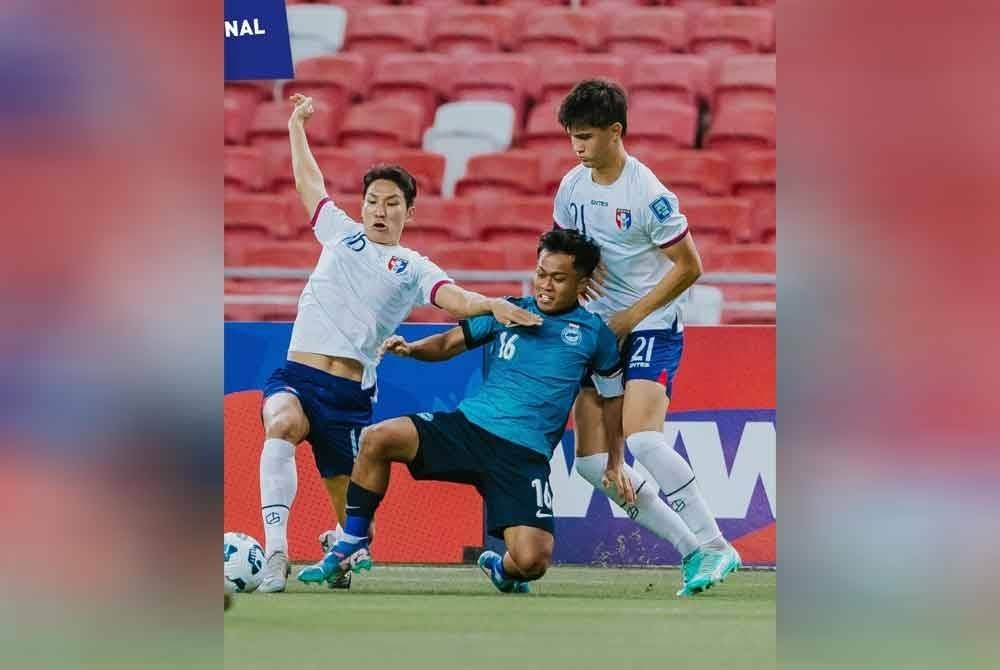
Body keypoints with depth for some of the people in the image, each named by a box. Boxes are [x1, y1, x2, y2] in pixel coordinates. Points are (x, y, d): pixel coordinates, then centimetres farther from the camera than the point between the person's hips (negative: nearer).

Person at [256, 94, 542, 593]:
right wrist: (296, 126, 35)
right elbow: (309, 184, 30)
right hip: (296, 377, 0)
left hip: (350, 395, 0)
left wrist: (492, 304, -28)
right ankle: (275, 551, -41)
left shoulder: (413, 269, 10)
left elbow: (456, 300, -8)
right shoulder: (341, 233, 18)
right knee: (284, 424, -35)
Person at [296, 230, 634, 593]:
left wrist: (615, 463, 15)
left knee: (532, 562, -21)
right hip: (468, 426, 2)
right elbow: (450, 343, 16)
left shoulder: (593, 334, 7)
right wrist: (411, 348, -5)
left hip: (525, 455, -2)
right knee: (377, 439, -22)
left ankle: (502, 568, 21)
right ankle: (352, 547, -4)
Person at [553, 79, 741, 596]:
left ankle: (716, 547, -17)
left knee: (641, 439, -27)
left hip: (651, 328, -8)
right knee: (592, 459, -2)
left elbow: (689, 266, -11)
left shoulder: (648, 194, -16)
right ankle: (692, 550, 3)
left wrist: (632, 316, -13)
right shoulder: (572, 186, 5)